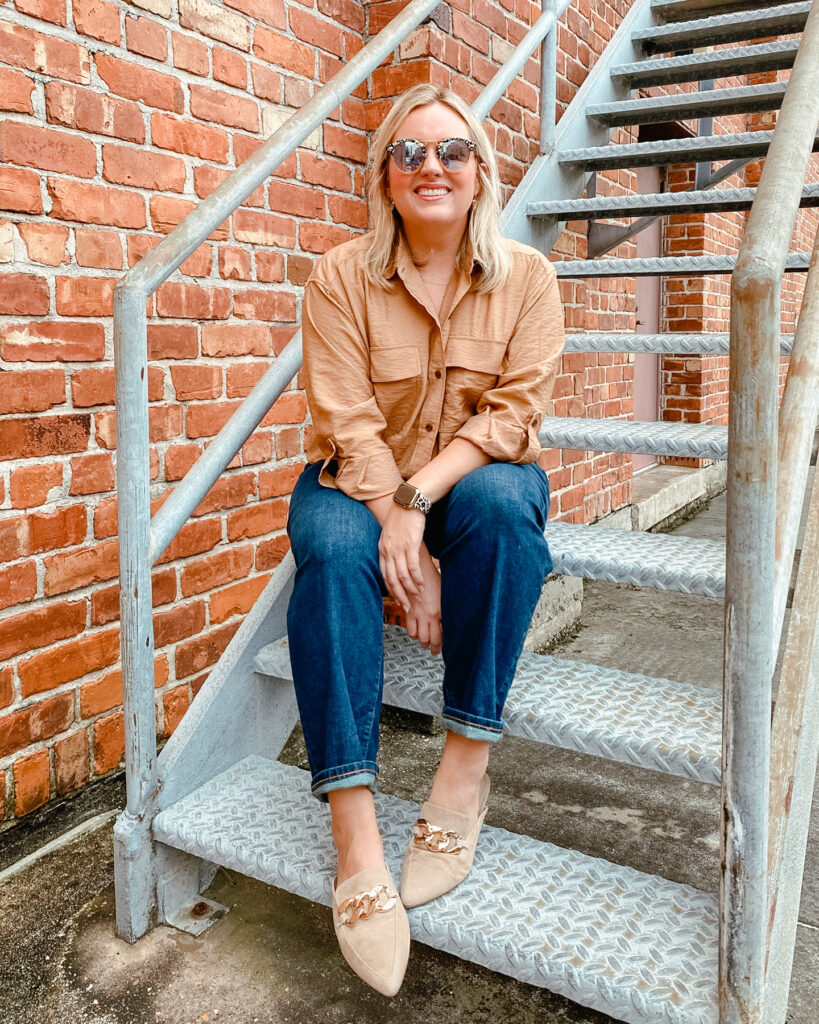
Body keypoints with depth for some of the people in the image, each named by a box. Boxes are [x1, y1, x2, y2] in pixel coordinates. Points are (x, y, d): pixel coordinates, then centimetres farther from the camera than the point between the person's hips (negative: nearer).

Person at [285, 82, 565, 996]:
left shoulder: (526, 277, -1)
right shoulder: (342, 275, -4)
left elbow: (515, 410, -11)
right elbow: (349, 420, -12)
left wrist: (421, 496, -25)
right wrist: (399, 531, -25)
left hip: (477, 475, 1)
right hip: (363, 478, 0)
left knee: (502, 501, -34)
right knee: (333, 549, -33)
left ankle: (468, 758, -24)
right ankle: (353, 824, -33)